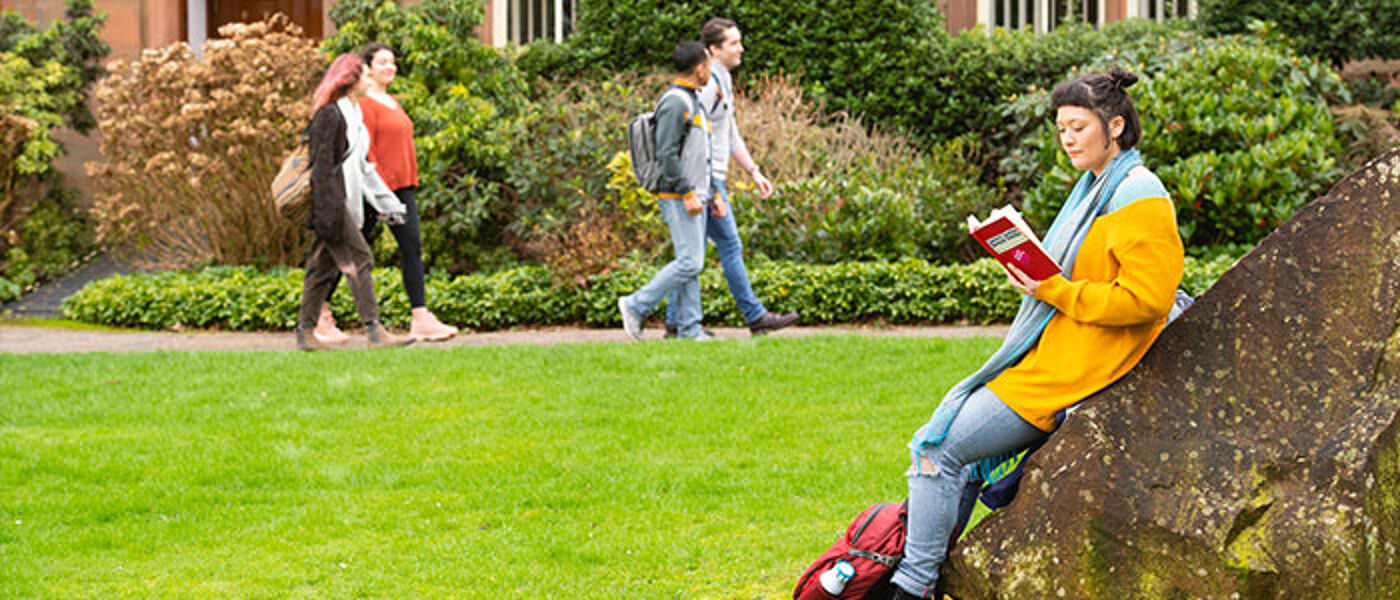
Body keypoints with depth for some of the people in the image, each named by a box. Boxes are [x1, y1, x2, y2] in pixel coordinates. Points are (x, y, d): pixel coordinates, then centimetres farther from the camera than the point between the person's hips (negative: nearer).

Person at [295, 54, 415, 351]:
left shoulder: (353, 115, 18)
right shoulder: (329, 114, -12)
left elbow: (363, 166, 24)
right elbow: (322, 164, -17)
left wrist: (385, 202, 22)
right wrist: (327, 210, -22)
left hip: (345, 201, 9)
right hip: (331, 201, -9)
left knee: (324, 266, 9)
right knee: (359, 260, -11)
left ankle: (305, 332, 12)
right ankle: (375, 331, -13)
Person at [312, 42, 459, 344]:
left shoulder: (393, 102, 17)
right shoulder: (363, 104, -11)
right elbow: (364, 151, -16)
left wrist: (412, 182, 19)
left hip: (402, 188, 8)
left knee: (412, 249, -1)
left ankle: (421, 318, -4)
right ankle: (322, 312, 13)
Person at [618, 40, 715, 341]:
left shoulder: (692, 102, 18)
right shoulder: (675, 103, -14)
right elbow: (667, 154, -21)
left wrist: (711, 196, 20)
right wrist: (687, 193, -23)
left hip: (694, 196, 10)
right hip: (678, 197, -10)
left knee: (691, 263, 7)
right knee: (689, 262, -13)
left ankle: (689, 328, 8)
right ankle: (636, 305, -6)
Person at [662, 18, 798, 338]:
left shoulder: (723, 82, 17)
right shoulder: (707, 84, -15)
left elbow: (732, 136, 24)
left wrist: (754, 172, 19)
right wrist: (710, 192, -23)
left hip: (712, 180, 10)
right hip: (704, 180, -10)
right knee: (730, 247, -5)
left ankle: (675, 321, 10)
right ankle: (756, 316, 0)